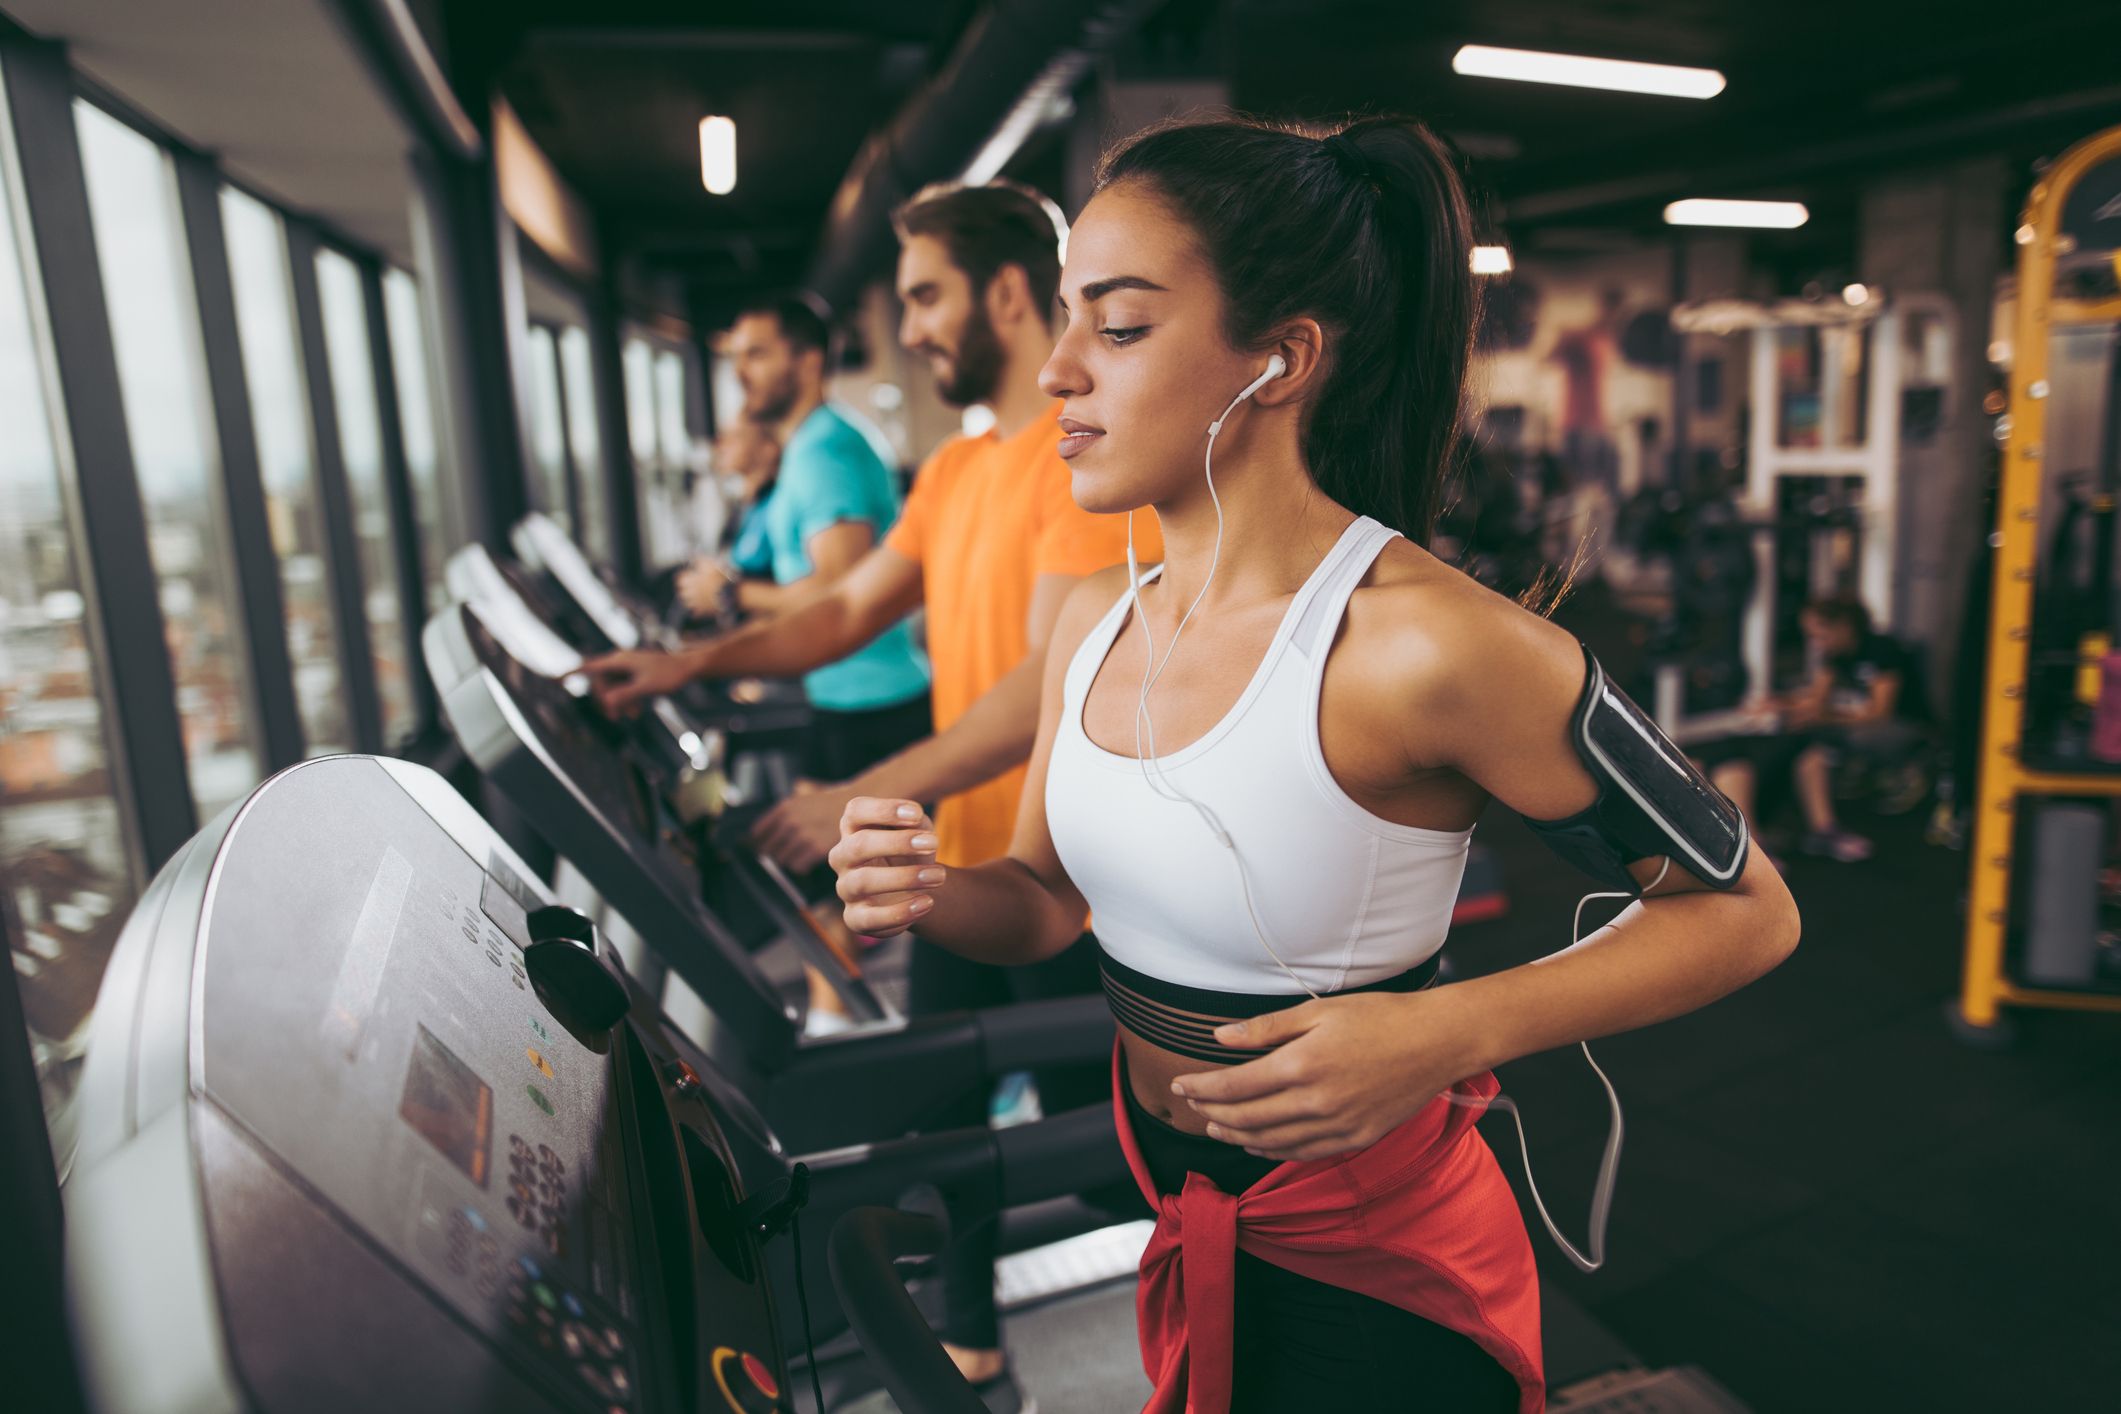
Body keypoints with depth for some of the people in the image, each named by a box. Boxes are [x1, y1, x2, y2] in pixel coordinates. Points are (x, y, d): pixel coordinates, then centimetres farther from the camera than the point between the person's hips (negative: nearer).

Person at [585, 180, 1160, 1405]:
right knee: (944, 1119, 18)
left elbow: (1056, 682, -26)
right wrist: (698, 663, 1)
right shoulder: (953, 470, 11)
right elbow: (851, 611, 14)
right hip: (966, 867, 8)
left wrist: (868, 799, -29)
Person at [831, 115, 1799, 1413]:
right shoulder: (1095, 622, -5)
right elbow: (1051, 893, 6)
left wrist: (1449, 1033, -27)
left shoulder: (1425, 642, -26)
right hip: (1165, 1223, 6)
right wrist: (929, 894, -15)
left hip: (1368, 1272, -6)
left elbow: (1745, 910, -16)